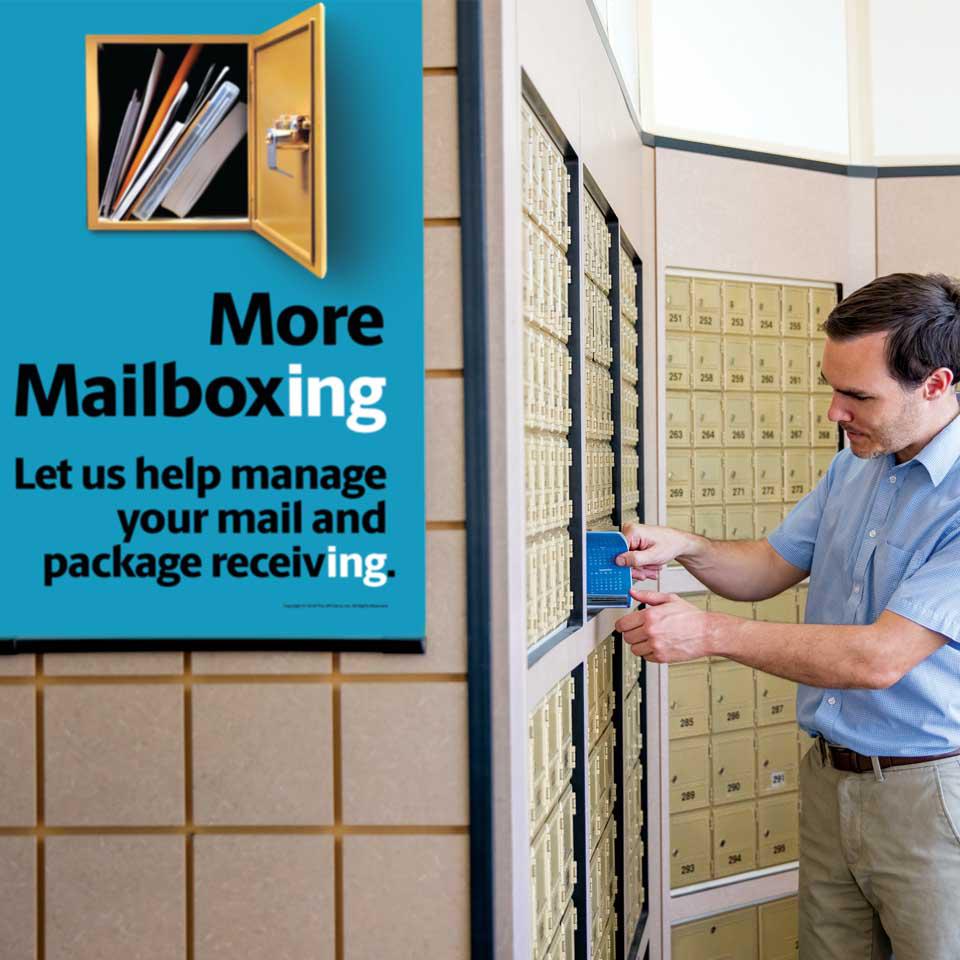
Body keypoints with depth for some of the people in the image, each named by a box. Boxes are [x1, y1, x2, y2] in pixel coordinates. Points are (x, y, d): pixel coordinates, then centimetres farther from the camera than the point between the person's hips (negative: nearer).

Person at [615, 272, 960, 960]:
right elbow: (771, 568, 15)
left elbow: (879, 658, -25)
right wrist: (686, 547, -6)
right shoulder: (855, 465, 7)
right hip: (829, 776, 7)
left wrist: (710, 634, -22)